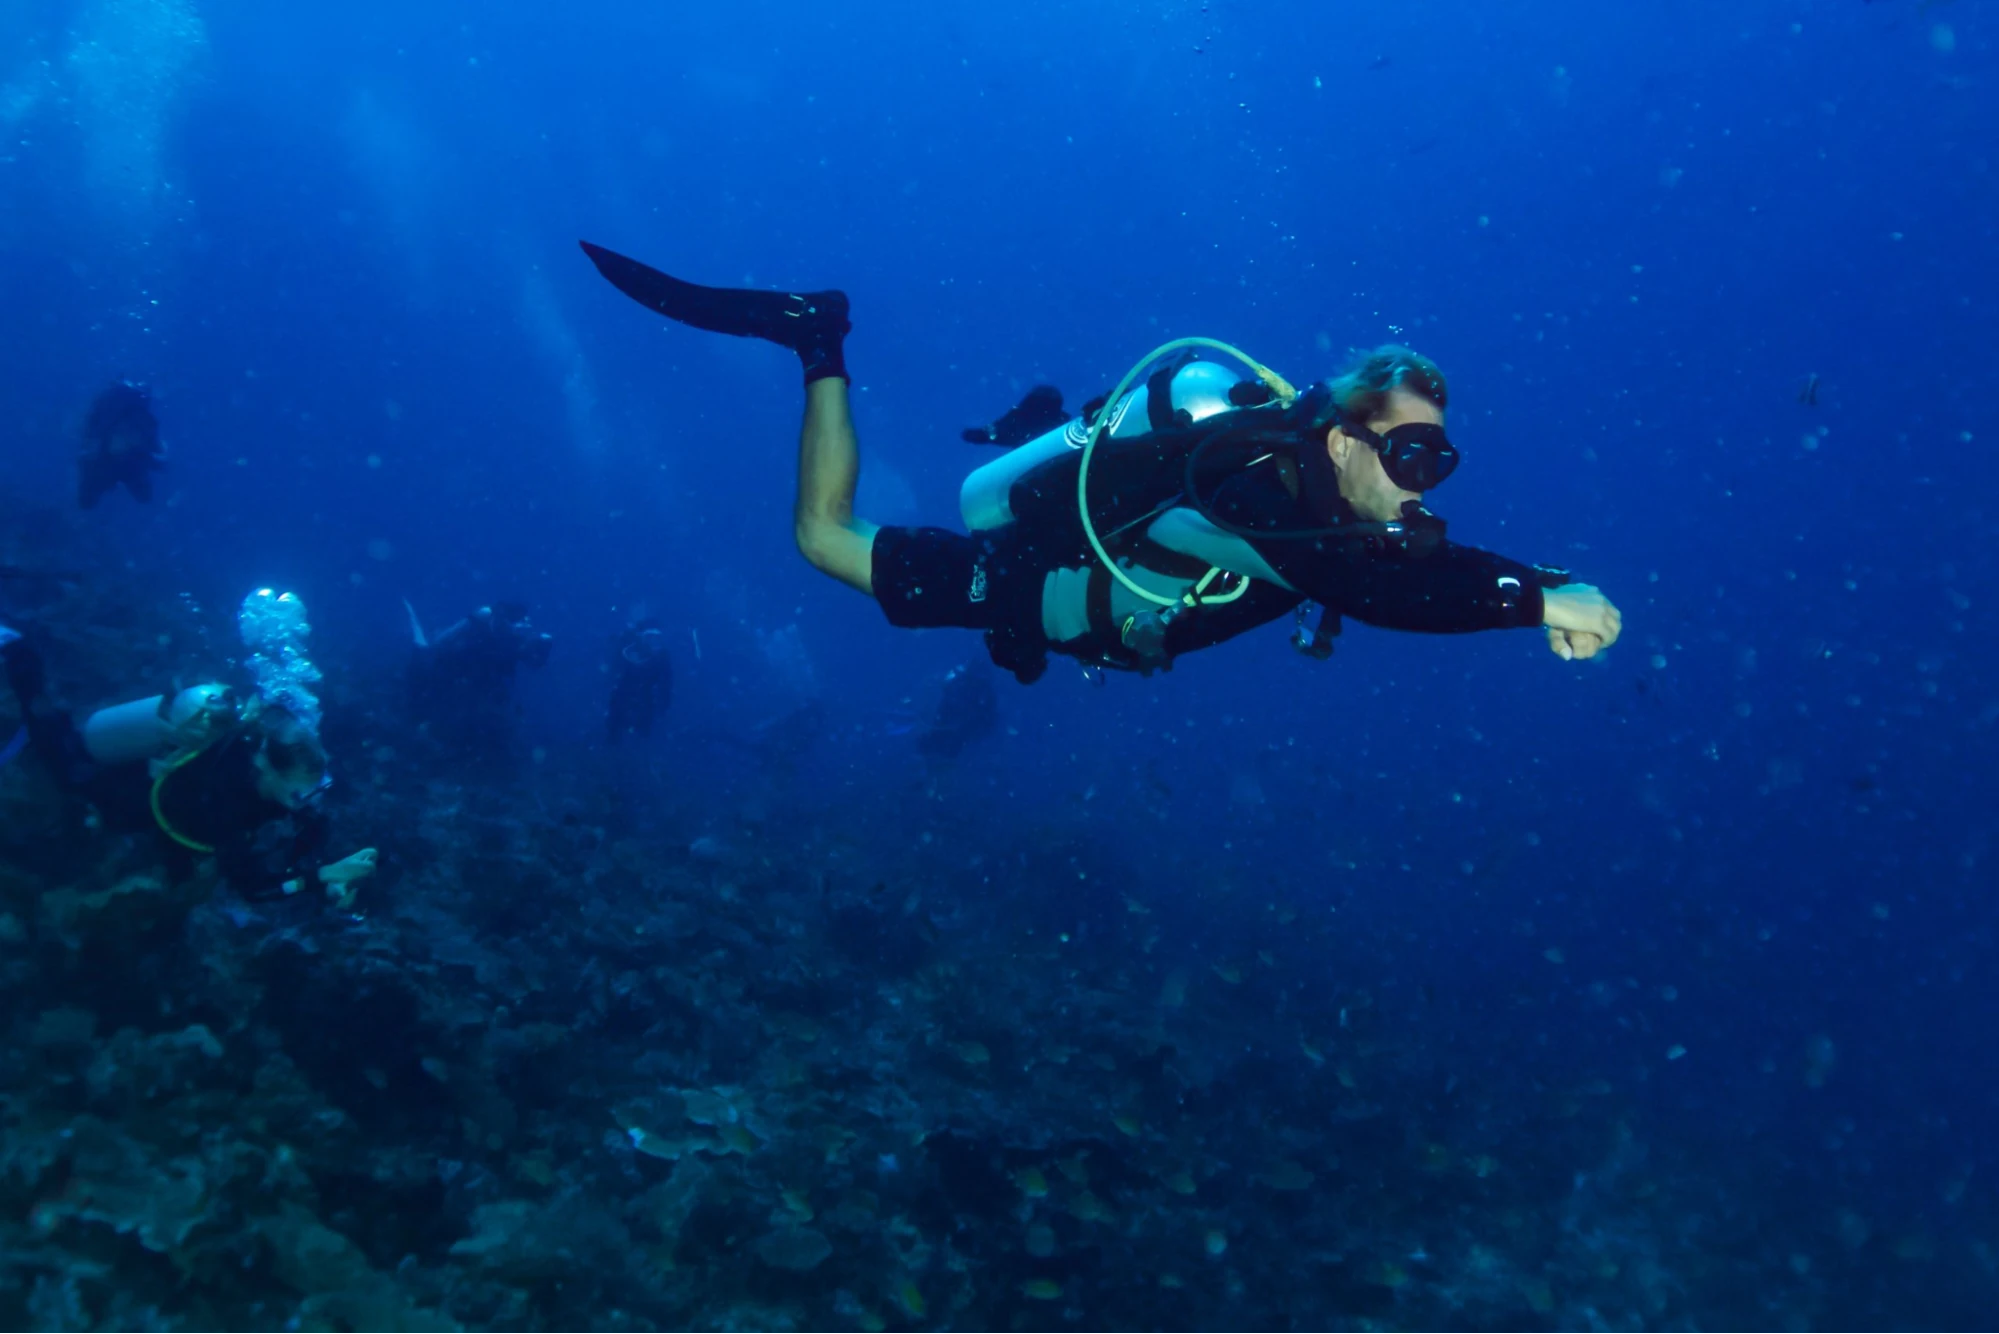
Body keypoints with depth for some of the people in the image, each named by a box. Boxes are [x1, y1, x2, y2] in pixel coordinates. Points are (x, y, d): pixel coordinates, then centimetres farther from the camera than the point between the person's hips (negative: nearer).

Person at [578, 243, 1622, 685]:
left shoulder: (1363, 505, -14)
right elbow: (1366, 587, -55)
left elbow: (1441, 567, -9)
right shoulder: (1261, 485, -41)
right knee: (825, 536, 3)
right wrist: (1539, 601, -56)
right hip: (1024, 580, -8)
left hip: (1107, 596, 8)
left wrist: (1547, 596, -27)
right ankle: (821, 346, 15)